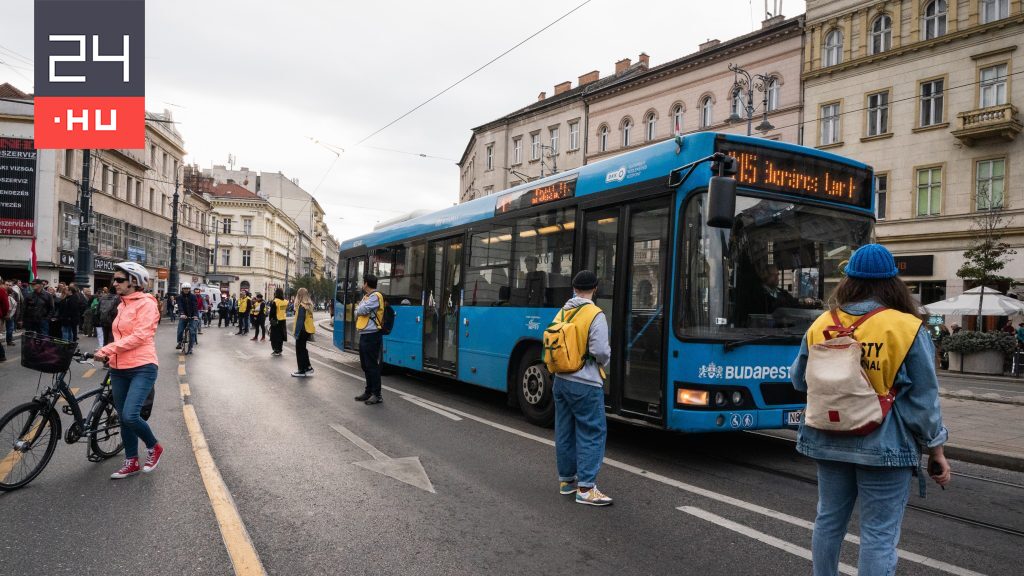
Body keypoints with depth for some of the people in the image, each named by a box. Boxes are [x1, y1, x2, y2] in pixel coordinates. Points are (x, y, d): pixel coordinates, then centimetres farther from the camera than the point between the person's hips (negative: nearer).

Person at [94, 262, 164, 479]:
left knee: (130, 416, -18)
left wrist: (108, 349, -20)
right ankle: (131, 463, 23)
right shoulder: (122, 305, 15)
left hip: (142, 368, -8)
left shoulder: (146, 304, -9)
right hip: (119, 370, 8)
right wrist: (111, 357, 13)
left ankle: (154, 447, 8)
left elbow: (140, 336, -19)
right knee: (124, 418, 11)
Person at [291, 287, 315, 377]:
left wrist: (297, 333, -17)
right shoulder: (309, 305, 7)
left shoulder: (302, 306, -18)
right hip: (309, 330, 8)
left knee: (300, 350, 3)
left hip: (303, 331, -8)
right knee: (303, 349, 20)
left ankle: (302, 371, 8)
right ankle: (308, 367, 22)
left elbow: (300, 320, -20)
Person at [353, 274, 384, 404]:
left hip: (371, 336, -10)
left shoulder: (375, 296, -13)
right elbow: (358, 312, 16)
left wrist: (359, 308, 1)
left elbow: (361, 310, -20)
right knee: (365, 365, 15)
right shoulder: (366, 296, 17)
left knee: (372, 365, -6)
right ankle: (369, 391, 25)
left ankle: (377, 395, -1)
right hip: (364, 335, 10)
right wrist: (359, 311, -5)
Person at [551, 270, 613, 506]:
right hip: (585, 384, -7)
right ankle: (585, 488, -1)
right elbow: (600, 350, -19)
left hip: (561, 380, 7)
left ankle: (566, 479, 25)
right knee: (592, 433, 0)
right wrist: (604, 362, 1)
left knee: (564, 431, 14)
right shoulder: (595, 316, -13)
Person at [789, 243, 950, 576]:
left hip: (828, 442, 4)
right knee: (879, 534, 5)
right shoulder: (907, 328, -10)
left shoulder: (822, 325, -1)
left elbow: (799, 380, 9)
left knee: (829, 520, 18)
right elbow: (923, 399, -7)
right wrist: (936, 450, 4)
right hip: (883, 447, -3)